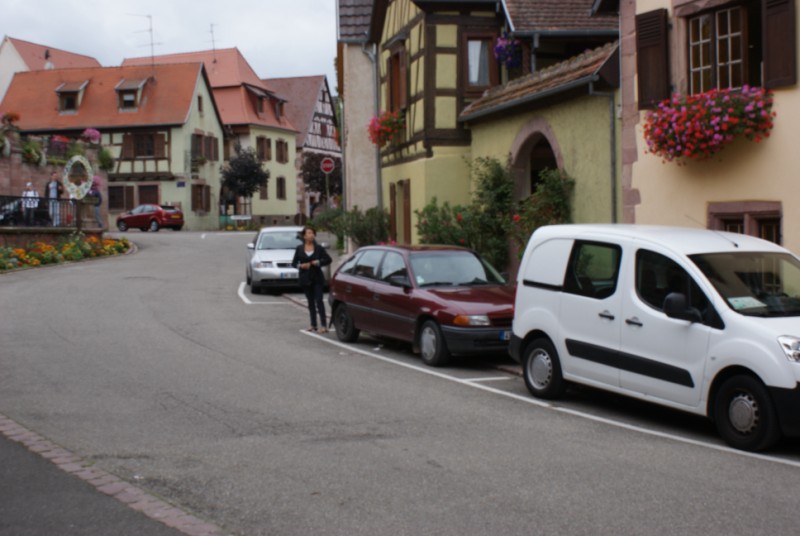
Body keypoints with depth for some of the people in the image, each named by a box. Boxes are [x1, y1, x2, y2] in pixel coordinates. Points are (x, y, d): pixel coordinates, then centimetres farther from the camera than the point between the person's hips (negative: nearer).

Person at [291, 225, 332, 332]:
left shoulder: (319, 248, 1)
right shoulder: (299, 249, 5)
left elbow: (328, 259, 3)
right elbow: (294, 262, 7)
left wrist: (318, 262, -12)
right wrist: (301, 265, -12)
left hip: (317, 278, -2)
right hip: (305, 278, 2)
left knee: (319, 300, -10)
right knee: (310, 302, 9)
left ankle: (323, 325, -12)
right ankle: (313, 325, 16)